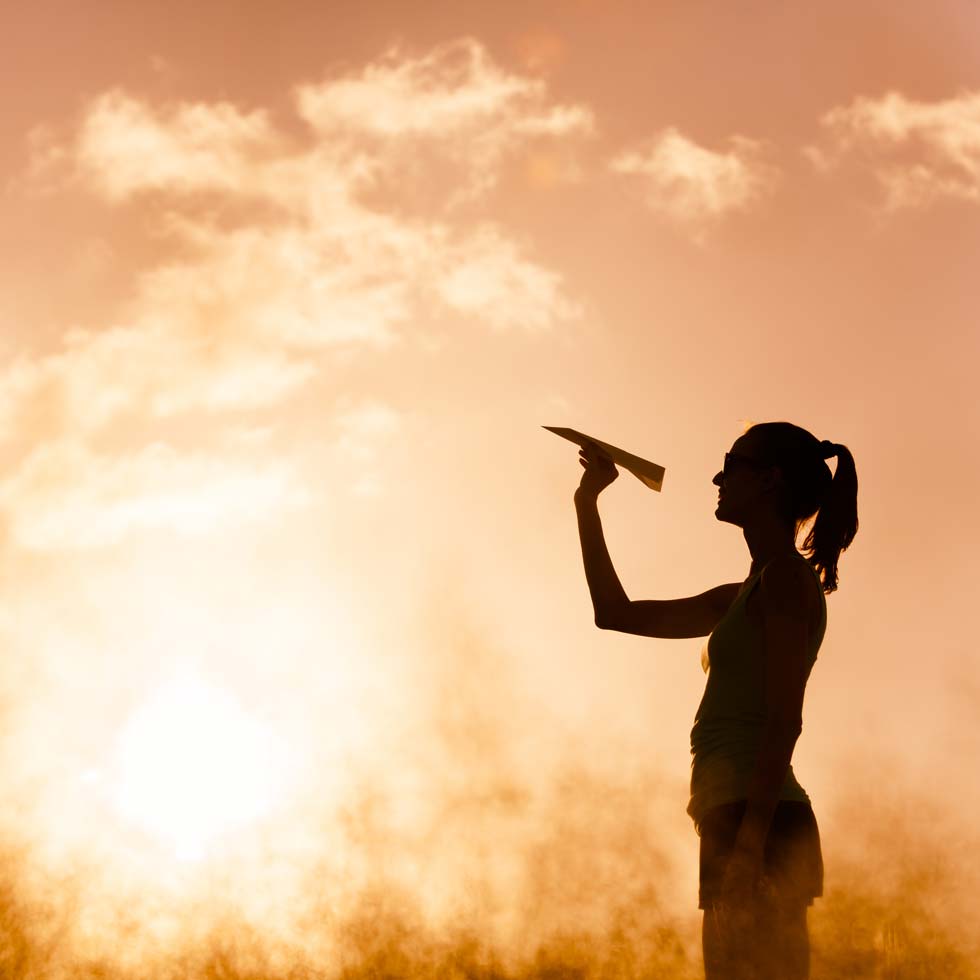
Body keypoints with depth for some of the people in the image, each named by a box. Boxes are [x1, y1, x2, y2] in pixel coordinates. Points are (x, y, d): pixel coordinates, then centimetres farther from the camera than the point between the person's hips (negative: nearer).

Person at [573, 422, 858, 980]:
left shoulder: (786, 576, -5)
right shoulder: (742, 597, 23)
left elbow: (784, 720, -15)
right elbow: (616, 614, 29)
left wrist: (748, 845, -23)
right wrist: (588, 502, 29)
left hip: (763, 828, -9)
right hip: (739, 830, 9)